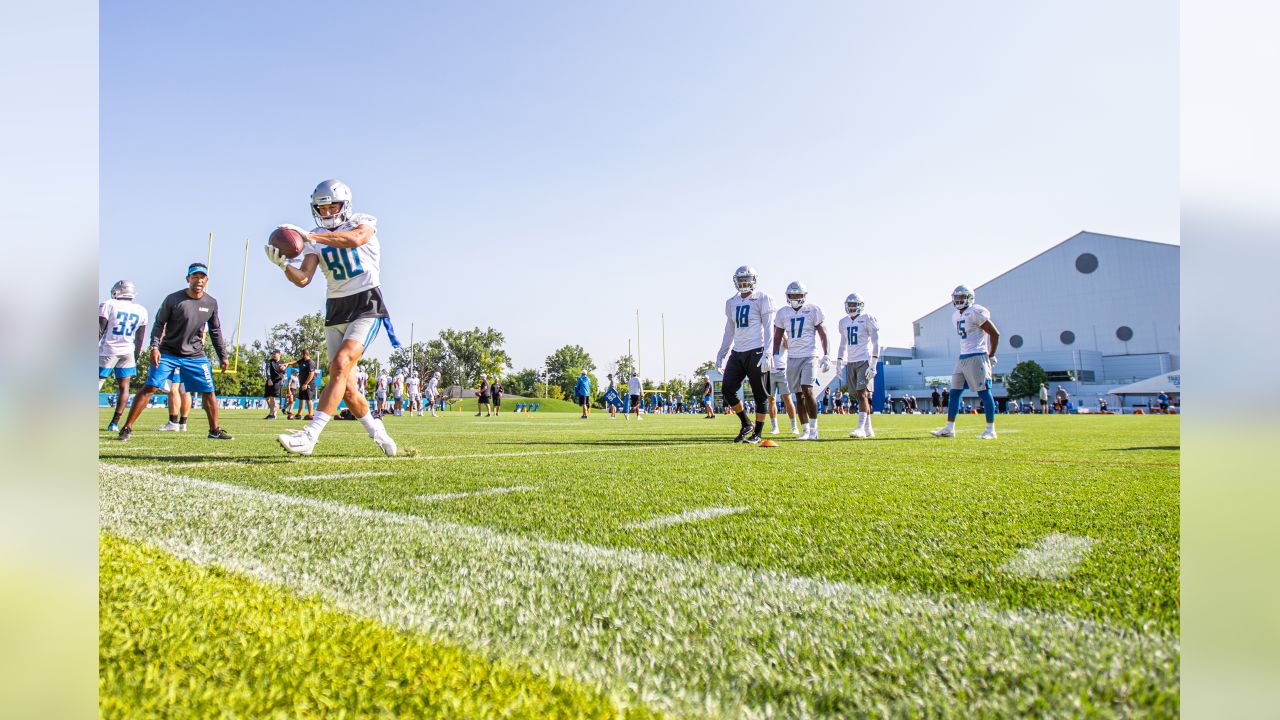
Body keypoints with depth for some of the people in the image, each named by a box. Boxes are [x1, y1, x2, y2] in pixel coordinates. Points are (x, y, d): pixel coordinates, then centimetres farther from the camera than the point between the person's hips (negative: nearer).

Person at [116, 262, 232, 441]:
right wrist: (155, 347, -16)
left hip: (196, 356, 3)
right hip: (168, 353, -3)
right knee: (150, 388, -9)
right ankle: (127, 428, -1)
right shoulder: (173, 299, -9)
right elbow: (159, 324, -3)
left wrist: (222, 356, 9)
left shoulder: (211, 303, 1)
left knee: (209, 392, 1)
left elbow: (215, 331, 11)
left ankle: (214, 430, 14)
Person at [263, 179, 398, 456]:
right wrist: (282, 264, -19)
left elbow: (355, 239, -26)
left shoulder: (363, 222, 0)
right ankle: (375, 430, 24)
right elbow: (303, 279, 0)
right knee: (345, 385, 3)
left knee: (340, 367, -23)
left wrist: (310, 236, -30)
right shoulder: (316, 239, 11)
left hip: (366, 306, -6)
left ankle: (310, 435, -28)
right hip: (335, 312, 6)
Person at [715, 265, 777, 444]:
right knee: (727, 389, -1)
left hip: (756, 352, -6)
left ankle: (757, 434, 8)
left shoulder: (762, 299, -3)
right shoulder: (731, 303, 14)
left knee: (759, 394, 0)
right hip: (737, 353, 6)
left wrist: (767, 354, -15)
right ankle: (746, 424, 16)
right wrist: (721, 354, 16)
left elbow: (768, 328, -7)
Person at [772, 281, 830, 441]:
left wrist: (826, 356, -8)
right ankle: (805, 430, 12)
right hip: (792, 357, 4)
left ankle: (814, 428, -5)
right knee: (799, 394, 5)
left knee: (807, 390, -17)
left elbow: (823, 335, -1)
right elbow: (777, 338, 13)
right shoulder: (783, 313, 8)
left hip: (810, 356, -4)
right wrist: (776, 357, 3)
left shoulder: (813, 311, -2)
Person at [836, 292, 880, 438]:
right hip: (850, 363, 6)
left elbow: (876, 343, -8)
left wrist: (873, 365, -16)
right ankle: (868, 429, 12)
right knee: (860, 396, 6)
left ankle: (861, 428, -19)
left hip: (865, 361, -6)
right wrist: (838, 363, 14)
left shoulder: (867, 319, -5)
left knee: (862, 394, -14)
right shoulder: (844, 322, 13)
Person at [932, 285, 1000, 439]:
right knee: (954, 392, 6)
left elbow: (995, 334, -10)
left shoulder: (976, 312, -10)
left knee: (984, 393, -4)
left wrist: (991, 356, -7)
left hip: (977, 357, -9)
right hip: (963, 358, 9)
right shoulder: (956, 316, 15)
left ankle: (990, 430, 1)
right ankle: (949, 428, 10)